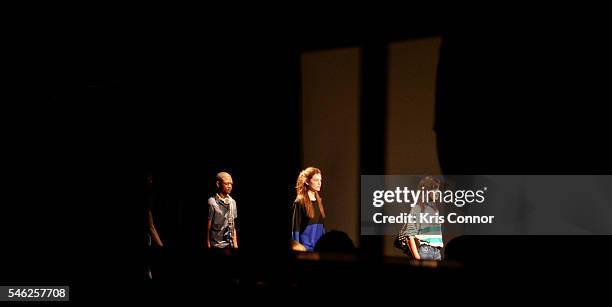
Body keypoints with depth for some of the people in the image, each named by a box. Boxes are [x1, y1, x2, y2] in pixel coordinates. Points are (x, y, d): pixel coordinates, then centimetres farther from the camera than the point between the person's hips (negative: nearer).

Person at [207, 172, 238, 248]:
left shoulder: (232, 202, 4)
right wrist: (208, 245, -7)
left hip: (230, 244, 5)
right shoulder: (212, 202, -11)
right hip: (217, 245, -5)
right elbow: (208, 227, -7)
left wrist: (235, 243, 8)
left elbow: (233, 225, 11)